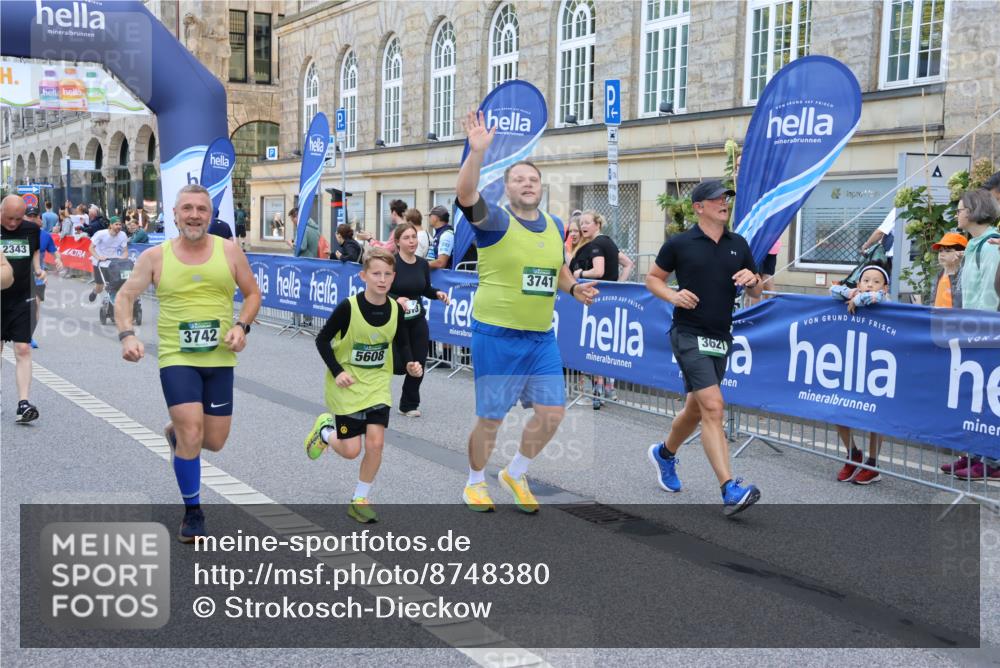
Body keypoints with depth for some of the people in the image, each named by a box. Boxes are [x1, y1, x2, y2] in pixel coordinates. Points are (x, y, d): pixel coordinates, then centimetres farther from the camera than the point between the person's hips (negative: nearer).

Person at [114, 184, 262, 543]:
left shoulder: (229, 250, 0)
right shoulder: (156, 256, -2)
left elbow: (253, 294, 9)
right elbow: (125, 297, 4)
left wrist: (241, 326, -9)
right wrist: (127, 335, -14)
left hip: (220, 359, 2)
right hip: (176, 358, -2)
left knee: (215, 442, 7)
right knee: (192, 435, -13)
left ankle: (175, 431, 44)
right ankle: (192, 512, 10)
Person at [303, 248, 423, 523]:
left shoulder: (395, 309, -7)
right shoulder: (348, 307, -20)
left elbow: (401, 342, 10)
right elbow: (322, 339, -10)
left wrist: (410, 363, -9)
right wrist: (337, 372, -19)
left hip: (378, 385, 3)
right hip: (348, 386, -3)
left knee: (375, 442, -8)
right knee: (351, 450, -1)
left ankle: (360, 500, 13)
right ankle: (325, 430, 34)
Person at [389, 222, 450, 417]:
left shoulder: (422, 264, 1)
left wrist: (437, 293, -5)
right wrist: (396, 299, -31)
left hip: (418, 320, 5)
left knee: (419, 363, 7)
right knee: (399, 364, -1)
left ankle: (409, 404, 25)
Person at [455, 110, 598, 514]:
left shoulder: (555, 226, 9)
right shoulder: (495, 221, -8)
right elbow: (465, 196, -28)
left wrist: (574, 289, 5)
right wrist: (477, 151, -41)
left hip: (542, 337, 6)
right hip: (497, 336, -5)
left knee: (552, 412, 6)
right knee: (491, 419, 3)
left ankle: (515, 474, 30)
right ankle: (475, 483, 28)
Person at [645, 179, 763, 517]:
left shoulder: (739, 245, 10)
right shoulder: (679, 243, -3)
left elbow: (756, 292, 15)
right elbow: (653, 278, 8)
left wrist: (753, 279, -8)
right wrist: (673, 295, -12)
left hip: (721, 337, 6)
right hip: (689, 334, -6)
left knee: (696, 408, 17)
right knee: (713, 407, -18)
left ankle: (664, 454, 45)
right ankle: (730, 490, -22)